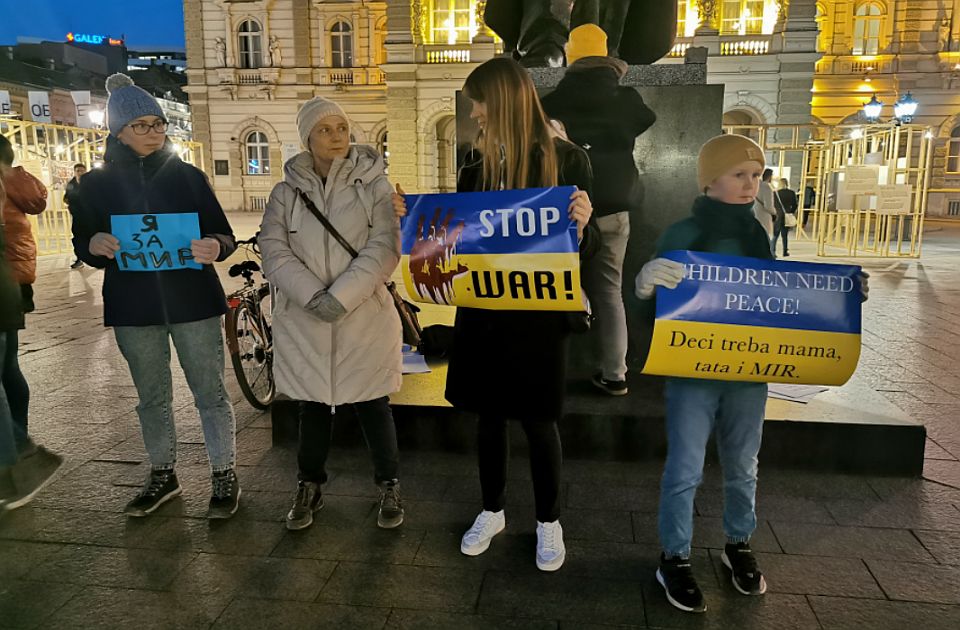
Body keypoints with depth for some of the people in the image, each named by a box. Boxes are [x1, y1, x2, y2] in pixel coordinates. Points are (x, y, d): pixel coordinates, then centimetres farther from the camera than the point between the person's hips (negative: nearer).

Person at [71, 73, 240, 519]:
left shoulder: (188, 176, 4)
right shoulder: (97, 184, 7)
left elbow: (224, 234, 3)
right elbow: (81, 244, 10)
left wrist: (215, 247, -21)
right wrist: (95, 244, -15)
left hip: (192, 300, -2)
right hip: (133, 306, 2)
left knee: (209, 391, 1)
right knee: (152, 397, 12)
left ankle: (224, 475, 13)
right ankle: (163, 476, 28)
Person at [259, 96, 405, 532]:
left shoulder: (374, 186, 0)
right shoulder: (286, 192, 6)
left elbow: (384, 248, -10)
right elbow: (274, 251, -3)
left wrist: (340, 296, -19)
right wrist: (313, 296, -17)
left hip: (364, 317, -2)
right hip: (305, 320, 2)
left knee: (371, 406, 7)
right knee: (312, 405, 12)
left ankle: (389, 487, 26)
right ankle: (309, 487, 31)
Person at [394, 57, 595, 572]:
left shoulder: (566, 159, -7)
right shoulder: (477, 160, 4)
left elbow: (585, 245, -6)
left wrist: (582, 226, -27)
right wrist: (414, 215, -1)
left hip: (538, 312, -4)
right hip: (482, 309, 4)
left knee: (537, 421, 8)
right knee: (487, 414, 15)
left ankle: (548, 521, 29)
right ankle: (492, 511, 35)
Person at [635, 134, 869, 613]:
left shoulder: (758, 234, 6)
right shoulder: (682, 234, -9)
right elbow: (656, 308, -10)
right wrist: (646, 287, -33)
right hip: (693, 369, -4)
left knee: (742, 466, 18)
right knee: (684, 470, 2)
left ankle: (738, 546, 38)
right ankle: (674, 559, 19)